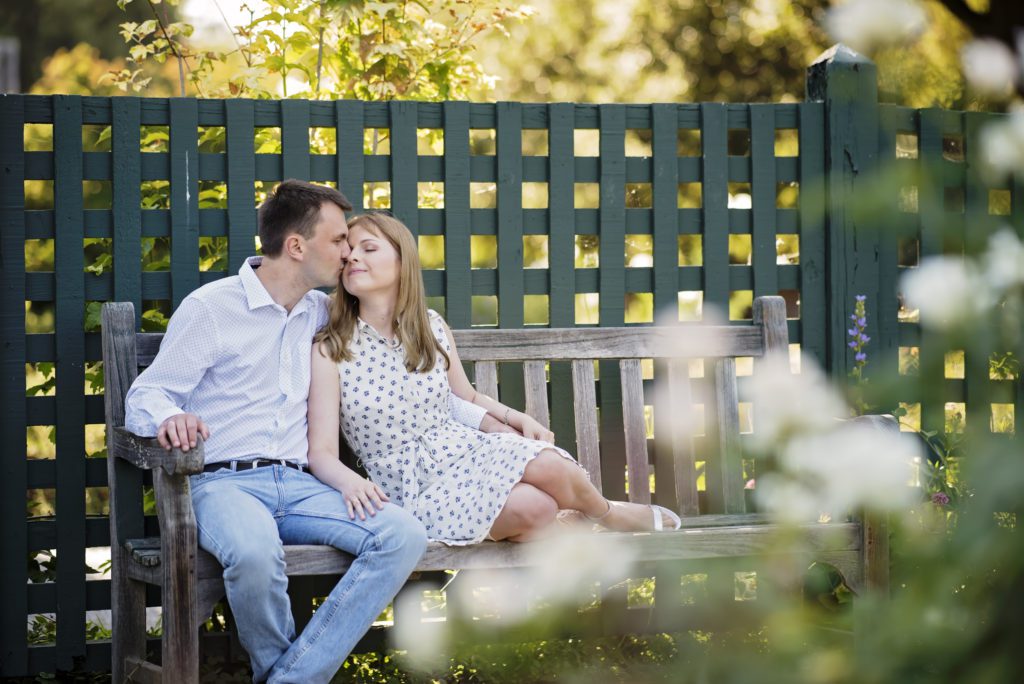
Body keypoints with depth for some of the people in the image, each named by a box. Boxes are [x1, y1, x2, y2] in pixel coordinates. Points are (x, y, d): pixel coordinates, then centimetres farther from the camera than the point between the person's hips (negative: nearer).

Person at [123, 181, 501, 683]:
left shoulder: (324, 316, 18)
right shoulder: (211, 308, 1)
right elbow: (144, 396, -1)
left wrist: (484, 418, 22)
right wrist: (169, 417, -25)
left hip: (300, 488, 5)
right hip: (224, 482, -5)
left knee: (404, 536, -23)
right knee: (256, 553, -40)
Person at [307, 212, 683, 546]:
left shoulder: (432, 328, 5)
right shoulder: (329, 352, -9)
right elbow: (322, 452, -12)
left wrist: (520, 419, 5)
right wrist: (350, 484, -35)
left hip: (466, 450, 5)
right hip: (415, 489, -4)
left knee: (551, 466, -26)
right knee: (534, 506, -29)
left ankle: (608, 514, 5)